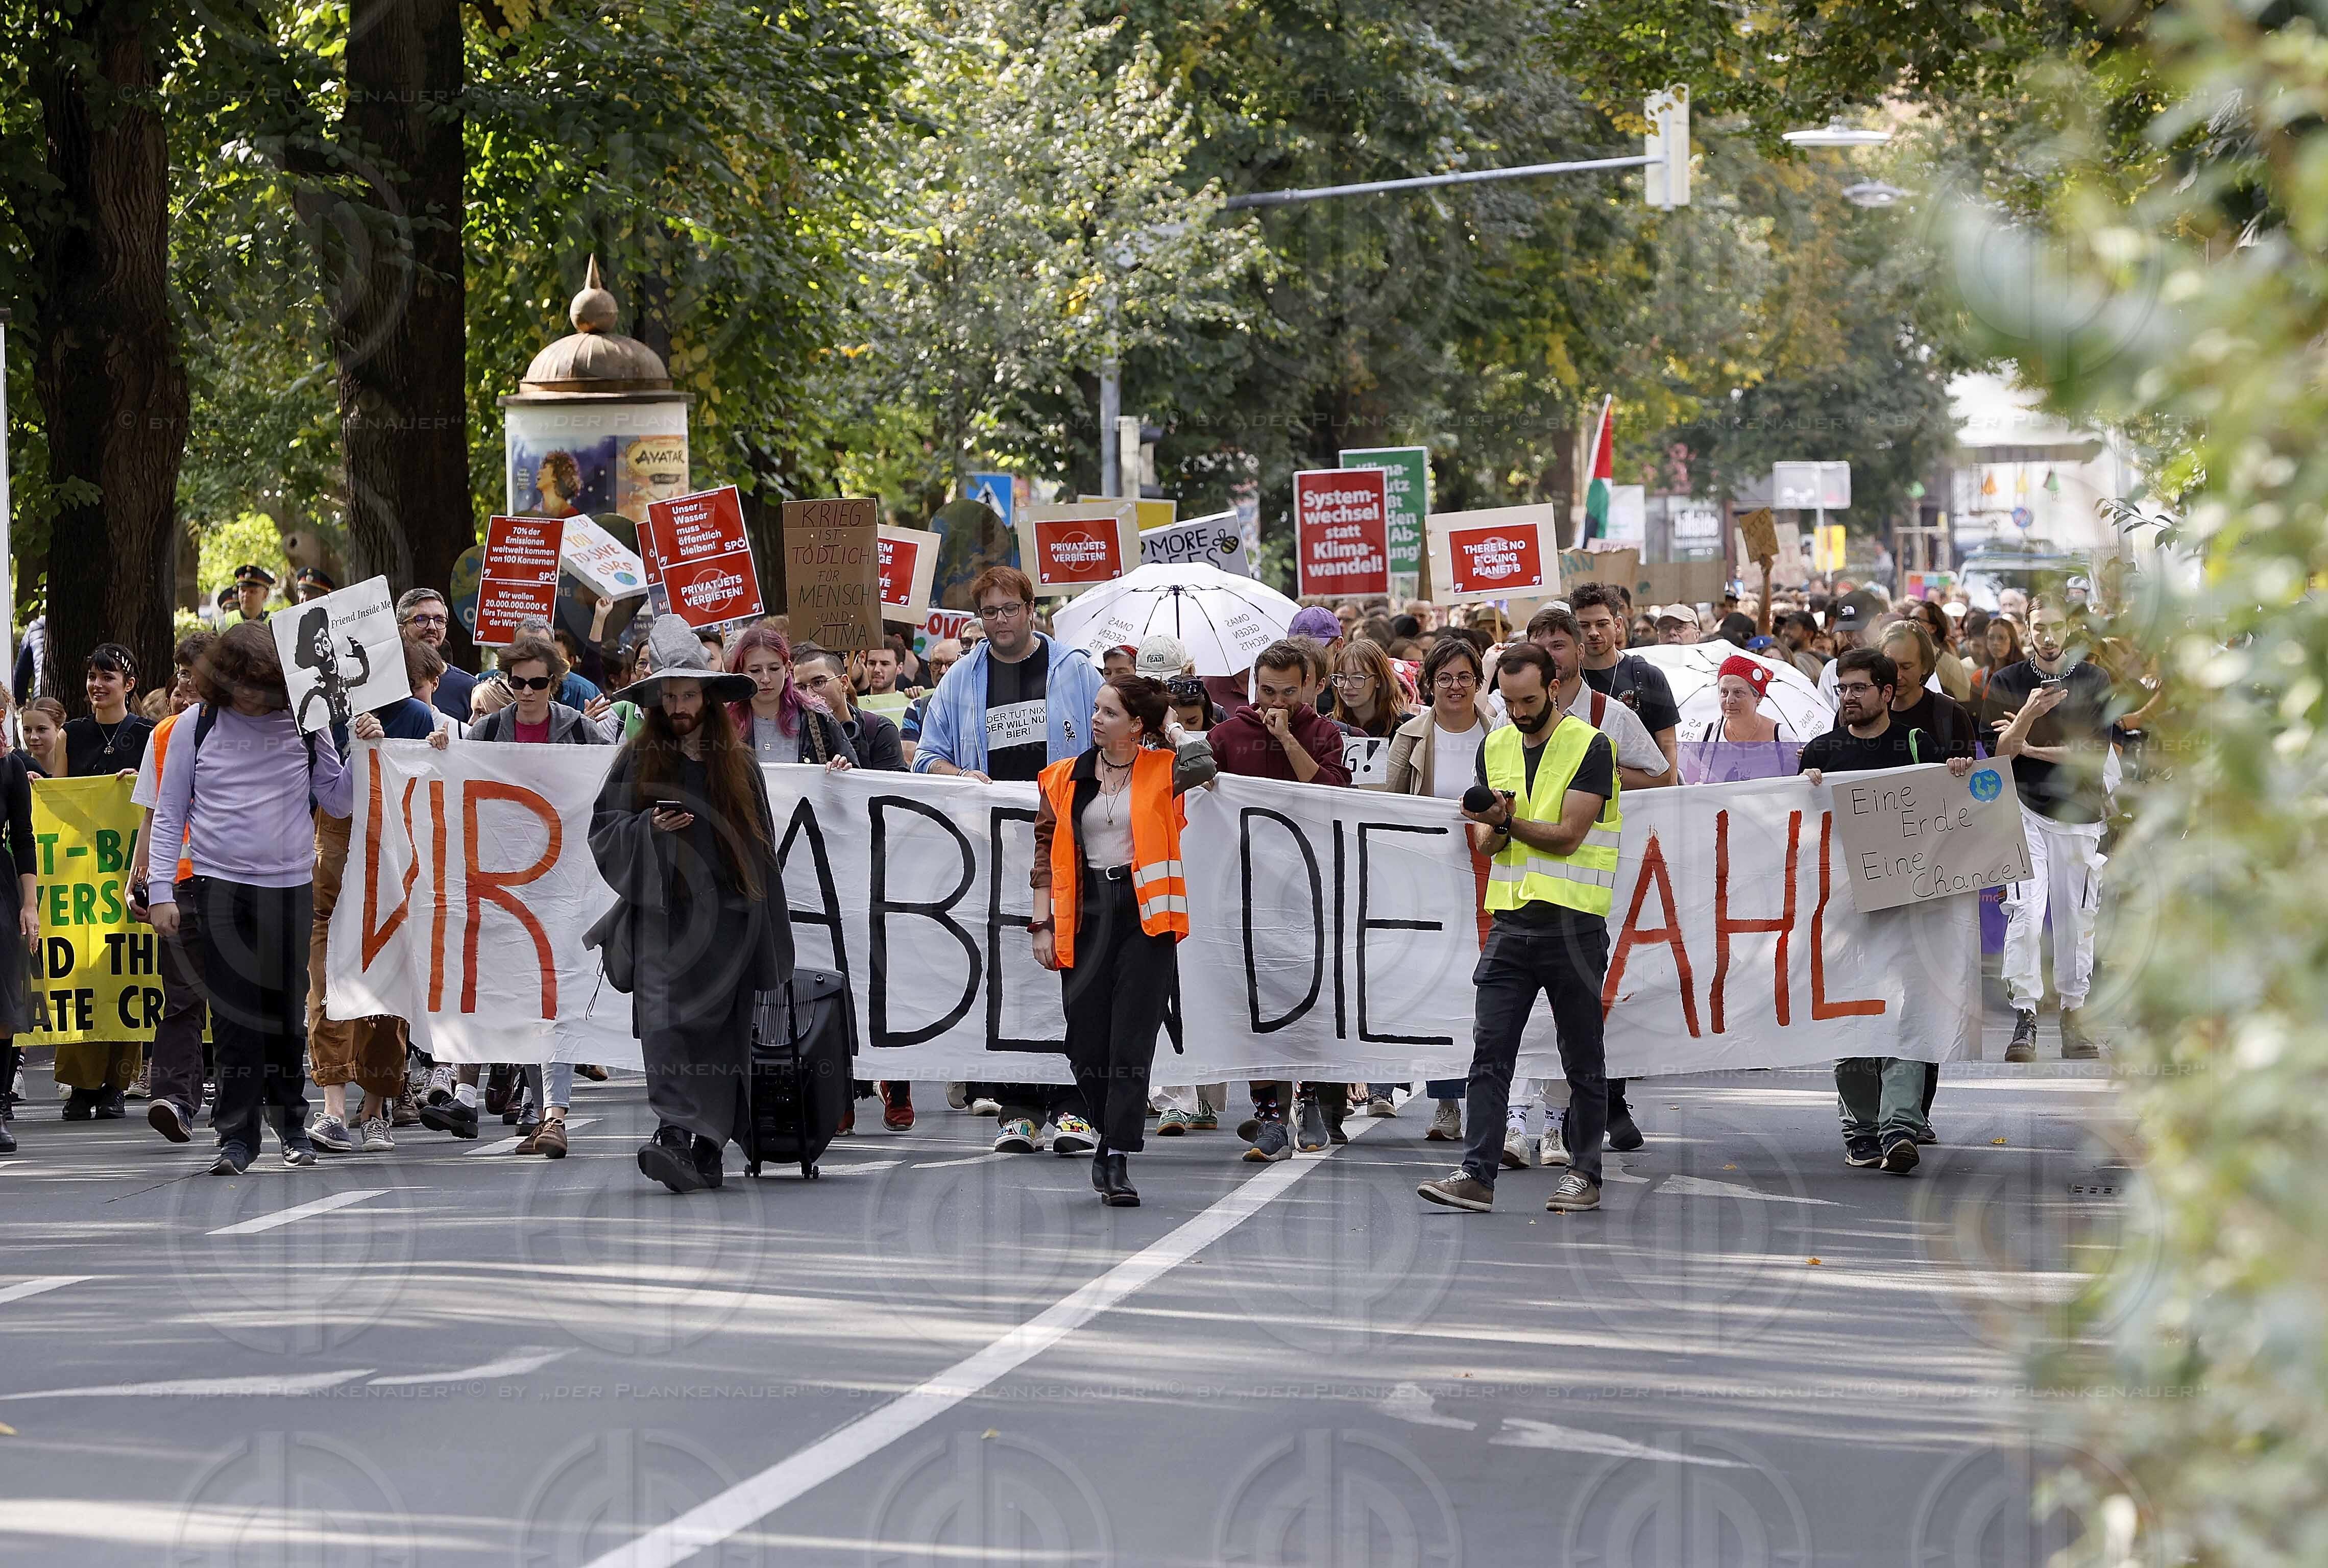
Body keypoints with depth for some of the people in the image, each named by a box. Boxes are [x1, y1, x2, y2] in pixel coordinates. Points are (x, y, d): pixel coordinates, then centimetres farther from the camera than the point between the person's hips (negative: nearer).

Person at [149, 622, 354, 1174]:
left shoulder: (304, 725, 4)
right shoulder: (199, 726, 3)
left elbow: (340, 802, 10)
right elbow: (169, 813, 7)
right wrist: (161, 889, 0)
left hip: (290, 887, 1)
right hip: (220, 884, -1)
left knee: (287, 1013, 6)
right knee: (234, 1015, -6)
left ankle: (292, 1124, 22)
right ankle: (237, 1136, -5)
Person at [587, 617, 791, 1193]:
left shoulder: (737, 763, 11)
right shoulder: (637, 760, 8)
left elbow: (761, 849, 13)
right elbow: (602, 832, 6)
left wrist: (772, 934, 11)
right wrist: (650, 828, -13)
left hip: (727, 913, 1)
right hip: (662, 912, -1)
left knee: (720, 1029, 0)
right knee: (663, 1018, -17)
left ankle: (708, 1150, 5)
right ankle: (675, 1134, -28)